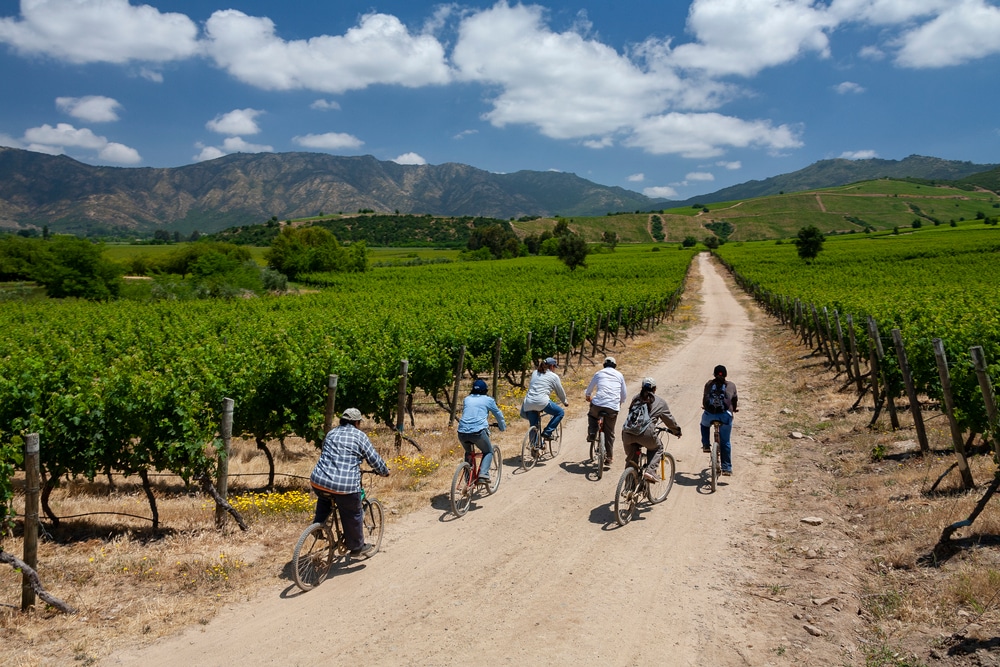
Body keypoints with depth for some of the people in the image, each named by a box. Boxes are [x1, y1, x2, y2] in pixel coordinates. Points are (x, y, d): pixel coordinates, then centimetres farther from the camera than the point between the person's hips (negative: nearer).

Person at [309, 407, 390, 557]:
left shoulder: (331, 433, 17)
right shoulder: (360, 436, 1)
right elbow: (374, 459, 3)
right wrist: (385, 472, 23)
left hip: (318, 481, 5)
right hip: (346, 486, -5)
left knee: (325, 500, 38)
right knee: (352, 516, 15)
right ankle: (357, 547, 29)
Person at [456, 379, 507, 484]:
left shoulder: (466, 399, 22)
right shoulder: (488, 400, 12)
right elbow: (498, 415, 24)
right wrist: (503, 427, 42)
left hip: (462, 432, 4)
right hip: (478, 432, -4)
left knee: (468, 453, 30)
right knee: (488, 452, 18)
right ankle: (483, 474, -4)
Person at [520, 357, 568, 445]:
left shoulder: (534, 373, 22)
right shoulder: (554, 376, 9)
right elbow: (560, 391, 17)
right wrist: (565, 402, 34)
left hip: (528, 403, 6)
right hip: (541, 401, -6)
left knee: (534, 427, 15)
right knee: (560, 412, 12)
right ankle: (547, 432, 4)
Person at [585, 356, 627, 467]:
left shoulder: (598, 373, 18)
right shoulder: (619, 375, 19)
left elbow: (588, 390, 27)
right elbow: (624, 395, 22)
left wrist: (588, 397, 49)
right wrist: (620, 402, 42)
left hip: (598, 403, -1)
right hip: (613, 407, 1)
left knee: (592, 415, 34)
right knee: (609, 433, 12)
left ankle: (591, 434, 13)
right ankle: (608, 460, 12)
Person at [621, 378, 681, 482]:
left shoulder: (635, 399, 25)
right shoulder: (660, 402, 16)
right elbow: (669, 419, 24)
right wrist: (677, 431, 41)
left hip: (627, 432, 3)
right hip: (645, 433, -3)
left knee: (631, 458, 22)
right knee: (657, 449, 26)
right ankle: (650, 470, 4)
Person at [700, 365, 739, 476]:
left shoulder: (709, 384, 17)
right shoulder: (731, 386, 16)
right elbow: (735, 400, 24)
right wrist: (734, 409, 45)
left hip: (710, 414, 0)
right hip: (725, 415, 0)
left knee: (704, 425, 37)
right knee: (725, 442, 11)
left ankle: (706, 445, 25)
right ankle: (726, 468, 11)